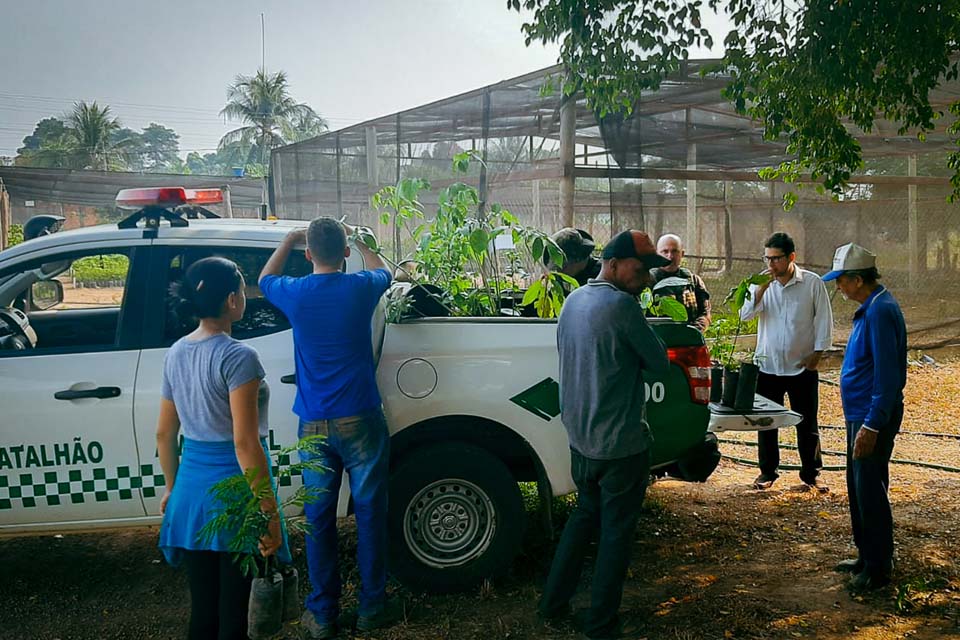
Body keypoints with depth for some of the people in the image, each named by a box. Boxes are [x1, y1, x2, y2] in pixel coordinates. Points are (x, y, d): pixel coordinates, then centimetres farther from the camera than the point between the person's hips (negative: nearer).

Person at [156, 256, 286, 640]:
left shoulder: (176, 354, 6)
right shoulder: (237, 357, -16)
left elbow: (164, 433, 13)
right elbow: (244, 442, -21)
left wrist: (172, 487, 25)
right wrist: (268, 512, -18)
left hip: (191, 489, 7)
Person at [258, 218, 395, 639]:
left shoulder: (295, 293, -4)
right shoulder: (360, 288, -7)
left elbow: (265, 278, 21)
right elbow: (382, 271, 20)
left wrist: (289, 240, 31)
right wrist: (357, 240, 33)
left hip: (314, 426, 1)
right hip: (360, 421, -1)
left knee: (319, 519, 10)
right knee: (369, 513, 9)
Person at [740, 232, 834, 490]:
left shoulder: (812, 283, -6)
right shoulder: (761, 283, 0)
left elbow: (824, 321, -2)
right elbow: (745, 315, -12)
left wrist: (816, 354, -6)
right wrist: (762, 287, -21)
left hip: (802, 367, -2)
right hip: (767, 365, 2)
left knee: (807, 423, 8)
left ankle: (811, 472, 22)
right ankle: (768, 471, 23)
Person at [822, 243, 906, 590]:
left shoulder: (880, 312, -21)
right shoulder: (870, 308, 12)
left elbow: (887, 375, -24)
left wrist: (872, 425, -24)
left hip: (873, 418, -10)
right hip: (860, 415, 10)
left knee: (870, 494, -1)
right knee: (859, 490, 17)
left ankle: (878, 569, 10)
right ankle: (867, 557, 29)